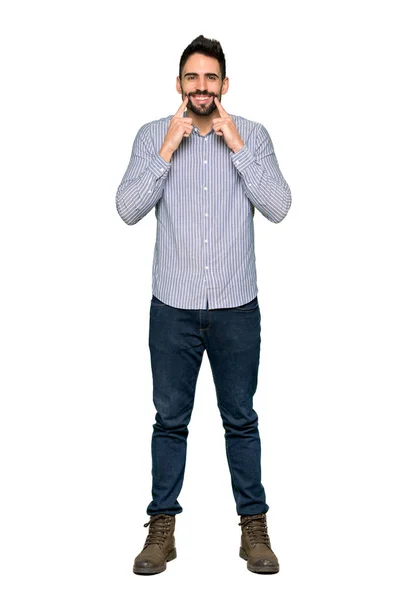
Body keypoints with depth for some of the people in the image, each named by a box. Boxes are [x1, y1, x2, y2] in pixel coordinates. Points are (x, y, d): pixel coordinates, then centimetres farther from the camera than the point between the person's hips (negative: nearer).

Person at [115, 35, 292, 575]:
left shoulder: (253, 135, 2)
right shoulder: (152, 136, 2)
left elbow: (278, 207, -9)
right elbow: (128, 210, -8)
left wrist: (237, 147, -13)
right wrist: (167, 151, -14)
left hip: (237, 306, 0)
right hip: (173, 305, 0)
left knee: (241, 419, 10)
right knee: (170, 420, 9)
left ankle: (254, 524, 23)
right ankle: (162, 526, 22)